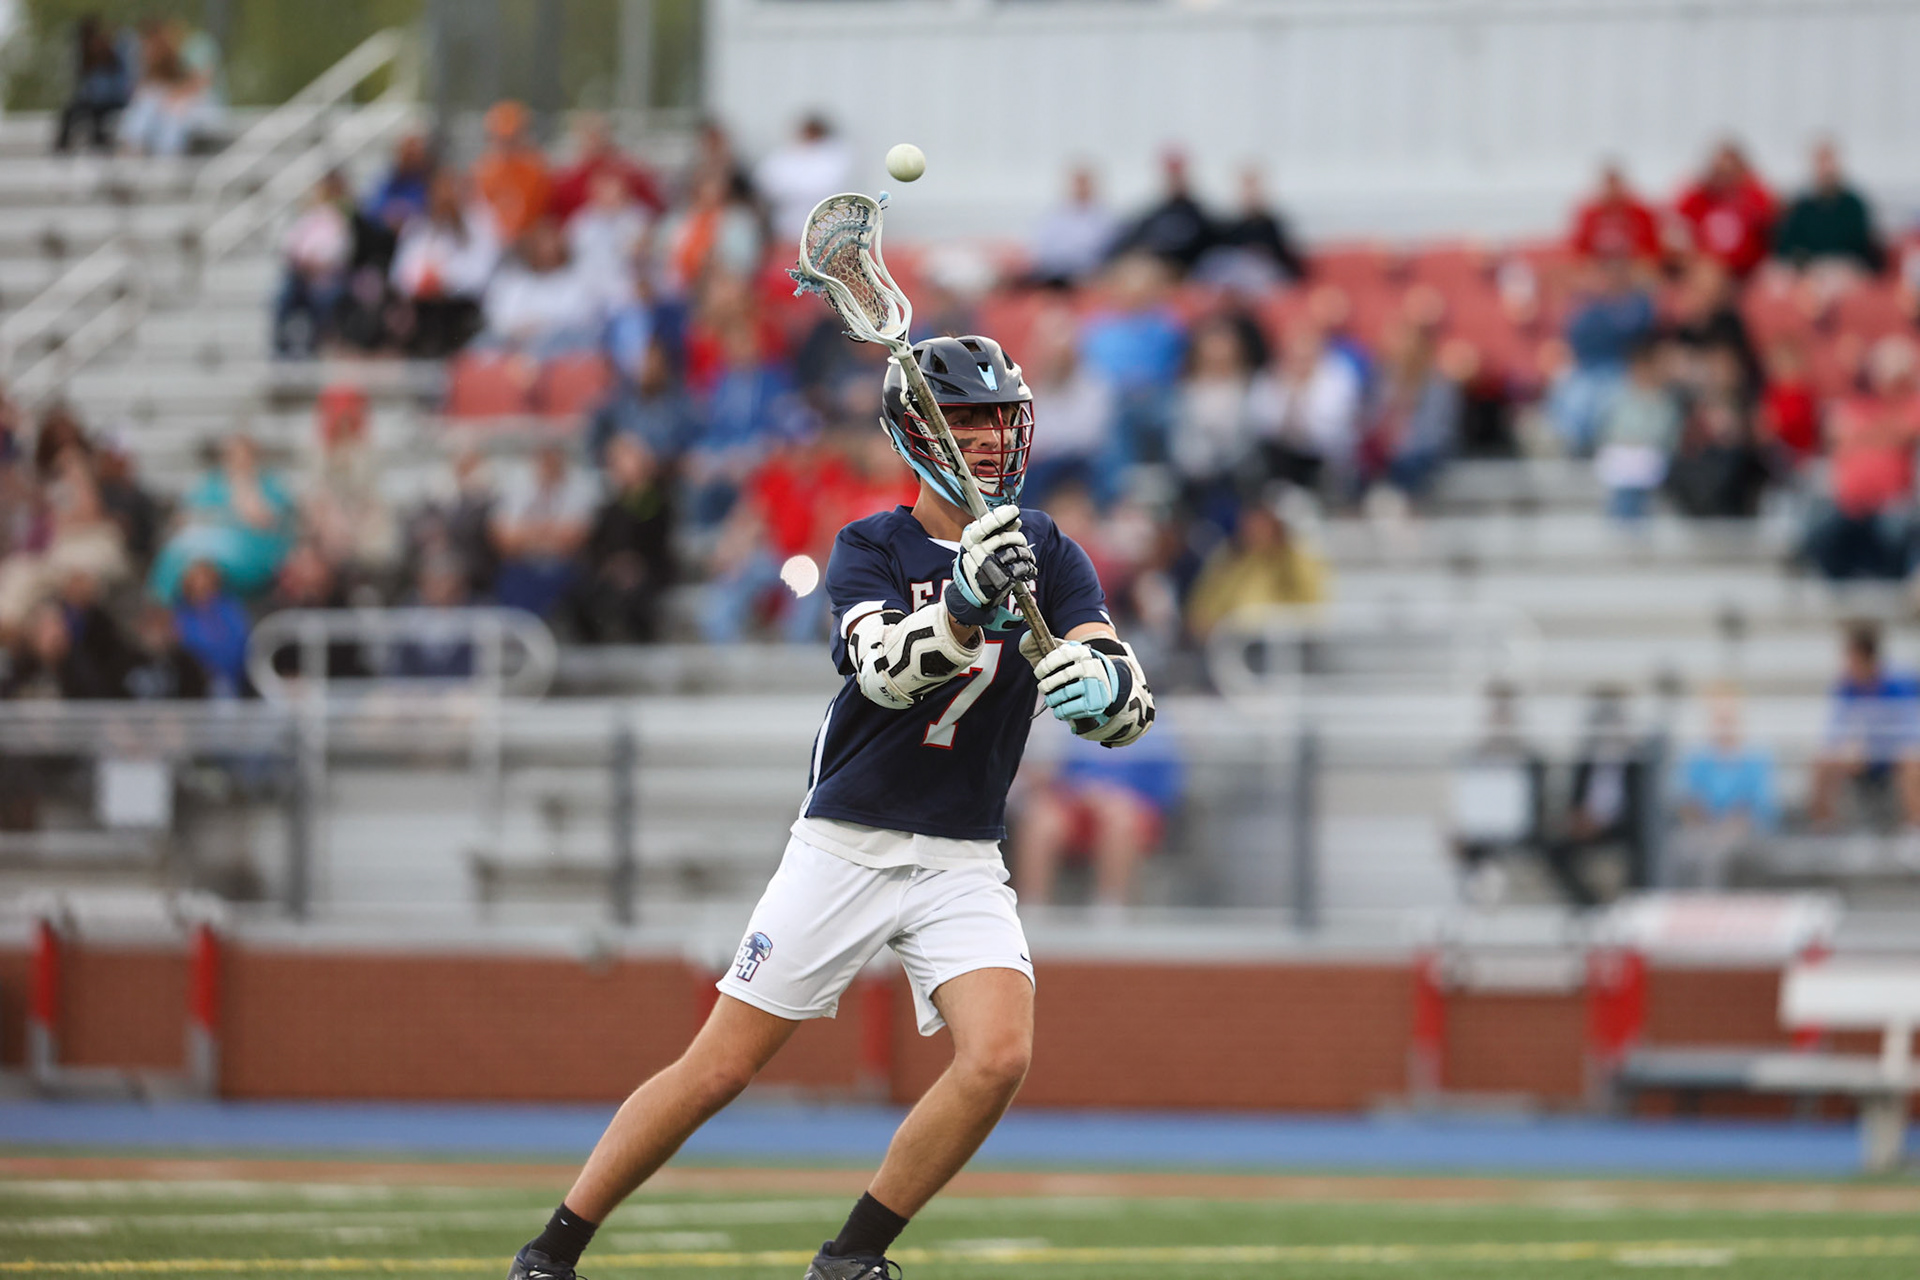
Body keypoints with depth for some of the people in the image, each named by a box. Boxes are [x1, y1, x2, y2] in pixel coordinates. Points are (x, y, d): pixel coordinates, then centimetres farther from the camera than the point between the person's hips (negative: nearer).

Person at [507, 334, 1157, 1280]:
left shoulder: (1047, 554, 2)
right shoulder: (871, 548, -4)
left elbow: (1130, 705, -9)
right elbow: (885, 668, -25)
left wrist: (1102, 685, -34)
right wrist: (968, 605, -43)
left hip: (963, 863, 2)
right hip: (845, 847, -2)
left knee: (999, 1056, -20)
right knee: (718, 1069, -4)